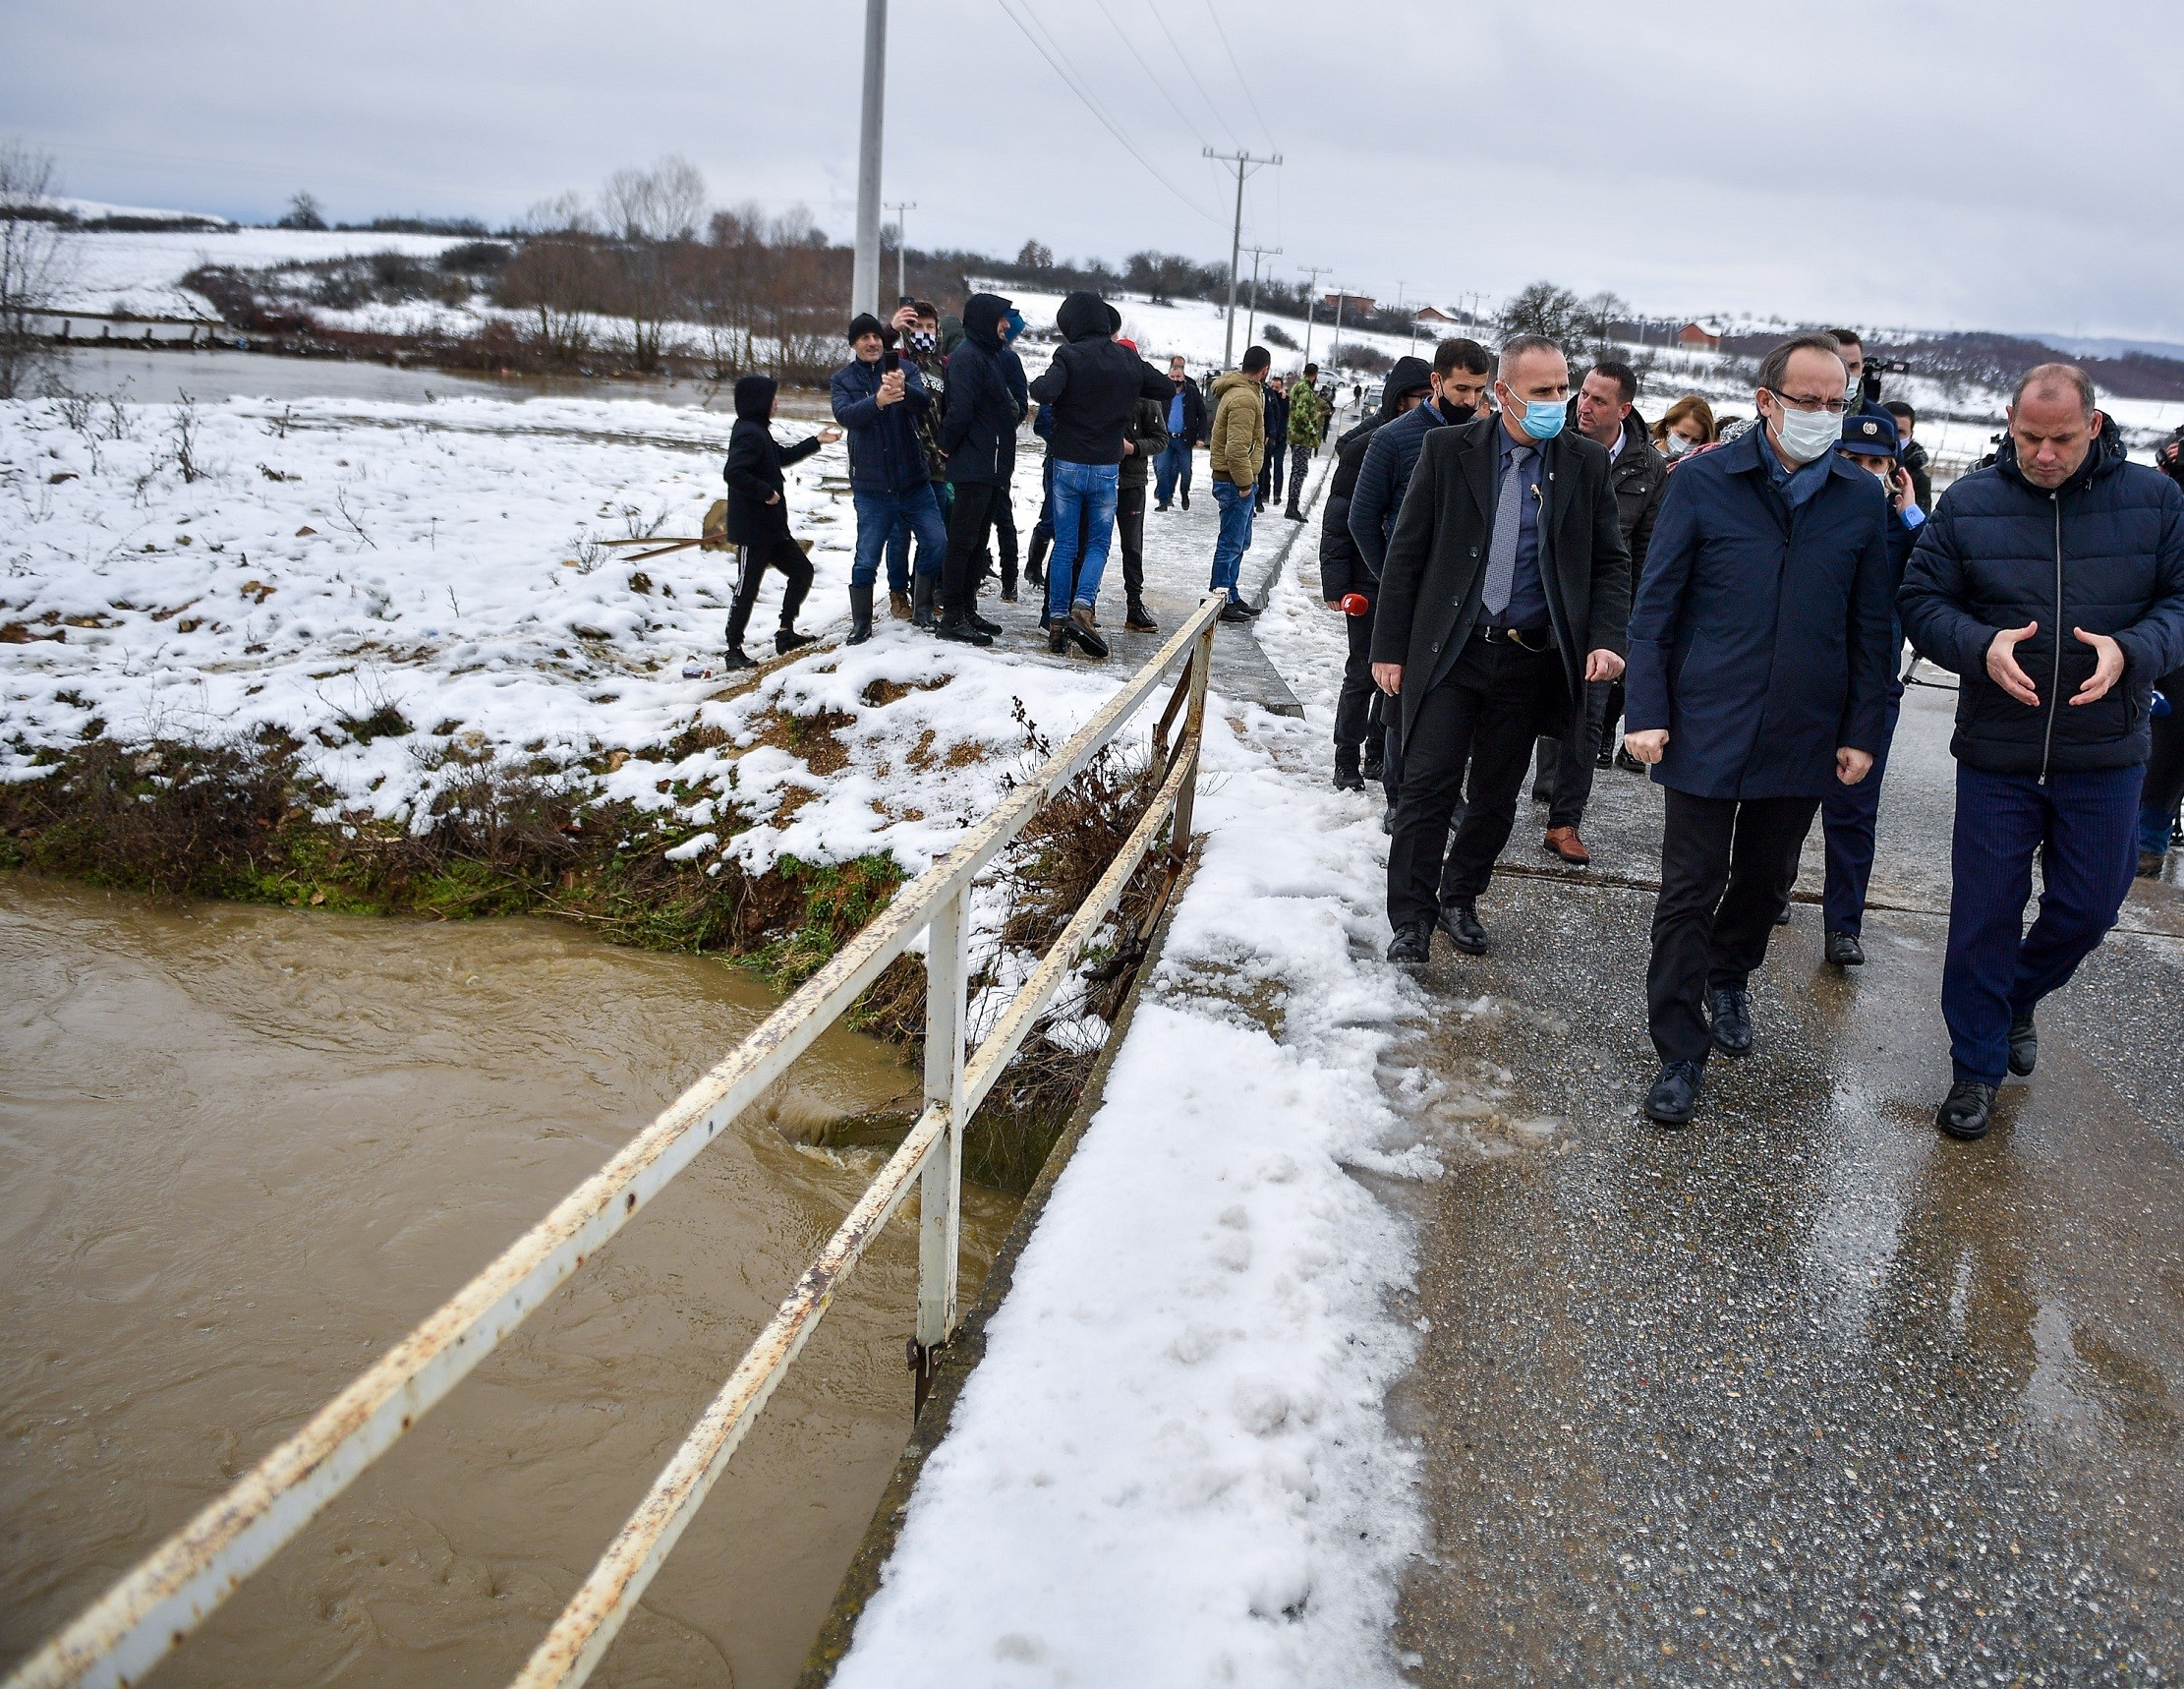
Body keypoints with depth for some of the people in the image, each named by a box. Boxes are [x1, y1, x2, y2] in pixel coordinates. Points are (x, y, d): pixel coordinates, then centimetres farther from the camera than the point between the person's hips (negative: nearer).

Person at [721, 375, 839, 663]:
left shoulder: (757, 431, 14)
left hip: (772, 528, 10)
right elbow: (733, 473, -31)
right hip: (752, 530, -10)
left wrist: (815, 442, 30)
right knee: (747, 589, -3)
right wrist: (766, 491, -23)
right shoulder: (749, 434, -19)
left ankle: (786, 632, 20)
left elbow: (782, 456, 31)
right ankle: (734, 651, 5)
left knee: (802, 570, 14)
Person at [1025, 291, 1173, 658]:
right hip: (1107, 467, 2)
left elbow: (1046, 393, -27)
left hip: (1068, 465, -2)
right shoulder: (1129, 360, 2)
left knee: (1065, 545, 7)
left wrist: (1036, 383, -5)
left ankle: (1057, 621, 8)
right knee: (1098, 543, 12)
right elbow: (1167, 388, 13)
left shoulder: (1070, 356, -10)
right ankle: (1082, 608, -8)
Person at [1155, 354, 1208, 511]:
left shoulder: (1193, 392, -1)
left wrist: (1201, 437, -5)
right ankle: (1163, 500, 4)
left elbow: (1202, 415, 2)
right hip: (1166, 437, 0)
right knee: (1162, 469, -5)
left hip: (1184, 438, 0)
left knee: (1186, 471, 7)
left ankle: (1184, 493, 33)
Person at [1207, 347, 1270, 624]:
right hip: (1236, 481, -11)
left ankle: (1230, 596, 27)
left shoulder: (1240, 391, 15)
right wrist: (1245, 483, -20)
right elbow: (1237, 449, -26)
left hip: (1238, 481, 11)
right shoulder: (1245, 399, -20)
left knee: (1239, 541, 18)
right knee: (1231, 543, -4)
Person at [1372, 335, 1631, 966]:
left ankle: (1459, 900, 30)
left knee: (1496, 797, 12)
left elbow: (1610, 563, 7)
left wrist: (1605, 640, -8)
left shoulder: (1587, 463, 3)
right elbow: (1406, 552, 0)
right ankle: (1411, 921, 7)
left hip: (1529, 664, 2)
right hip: (1449, 654, -2)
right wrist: (1389, 648, -2)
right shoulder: (1447, 449, -2)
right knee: (1427, 789, -4)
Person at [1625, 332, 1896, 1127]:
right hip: (1706, 729, -3)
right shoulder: (1701, 482, -5)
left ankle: (1729, 980, 45)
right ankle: (1680, 1054, 9)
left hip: (1805, 736, 3)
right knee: (1689, 891, 0)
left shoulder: (1862, 498, 2)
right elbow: (1655, 605, -4)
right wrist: (1647, 713, -10)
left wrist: (1862, 731, 4)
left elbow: (1871, 627, 7)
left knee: (1766, 880, 18)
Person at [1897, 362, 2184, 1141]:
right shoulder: (1967, 503, -2)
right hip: (1995, 754, -1)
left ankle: (2016, 998, 42)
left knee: (2089, 906, 11)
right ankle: (1976, 1069, 19)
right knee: (1985, 913, 4)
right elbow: (1921, 602, -1)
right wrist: (1981, 646, -20)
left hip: (2105, 755, 1)